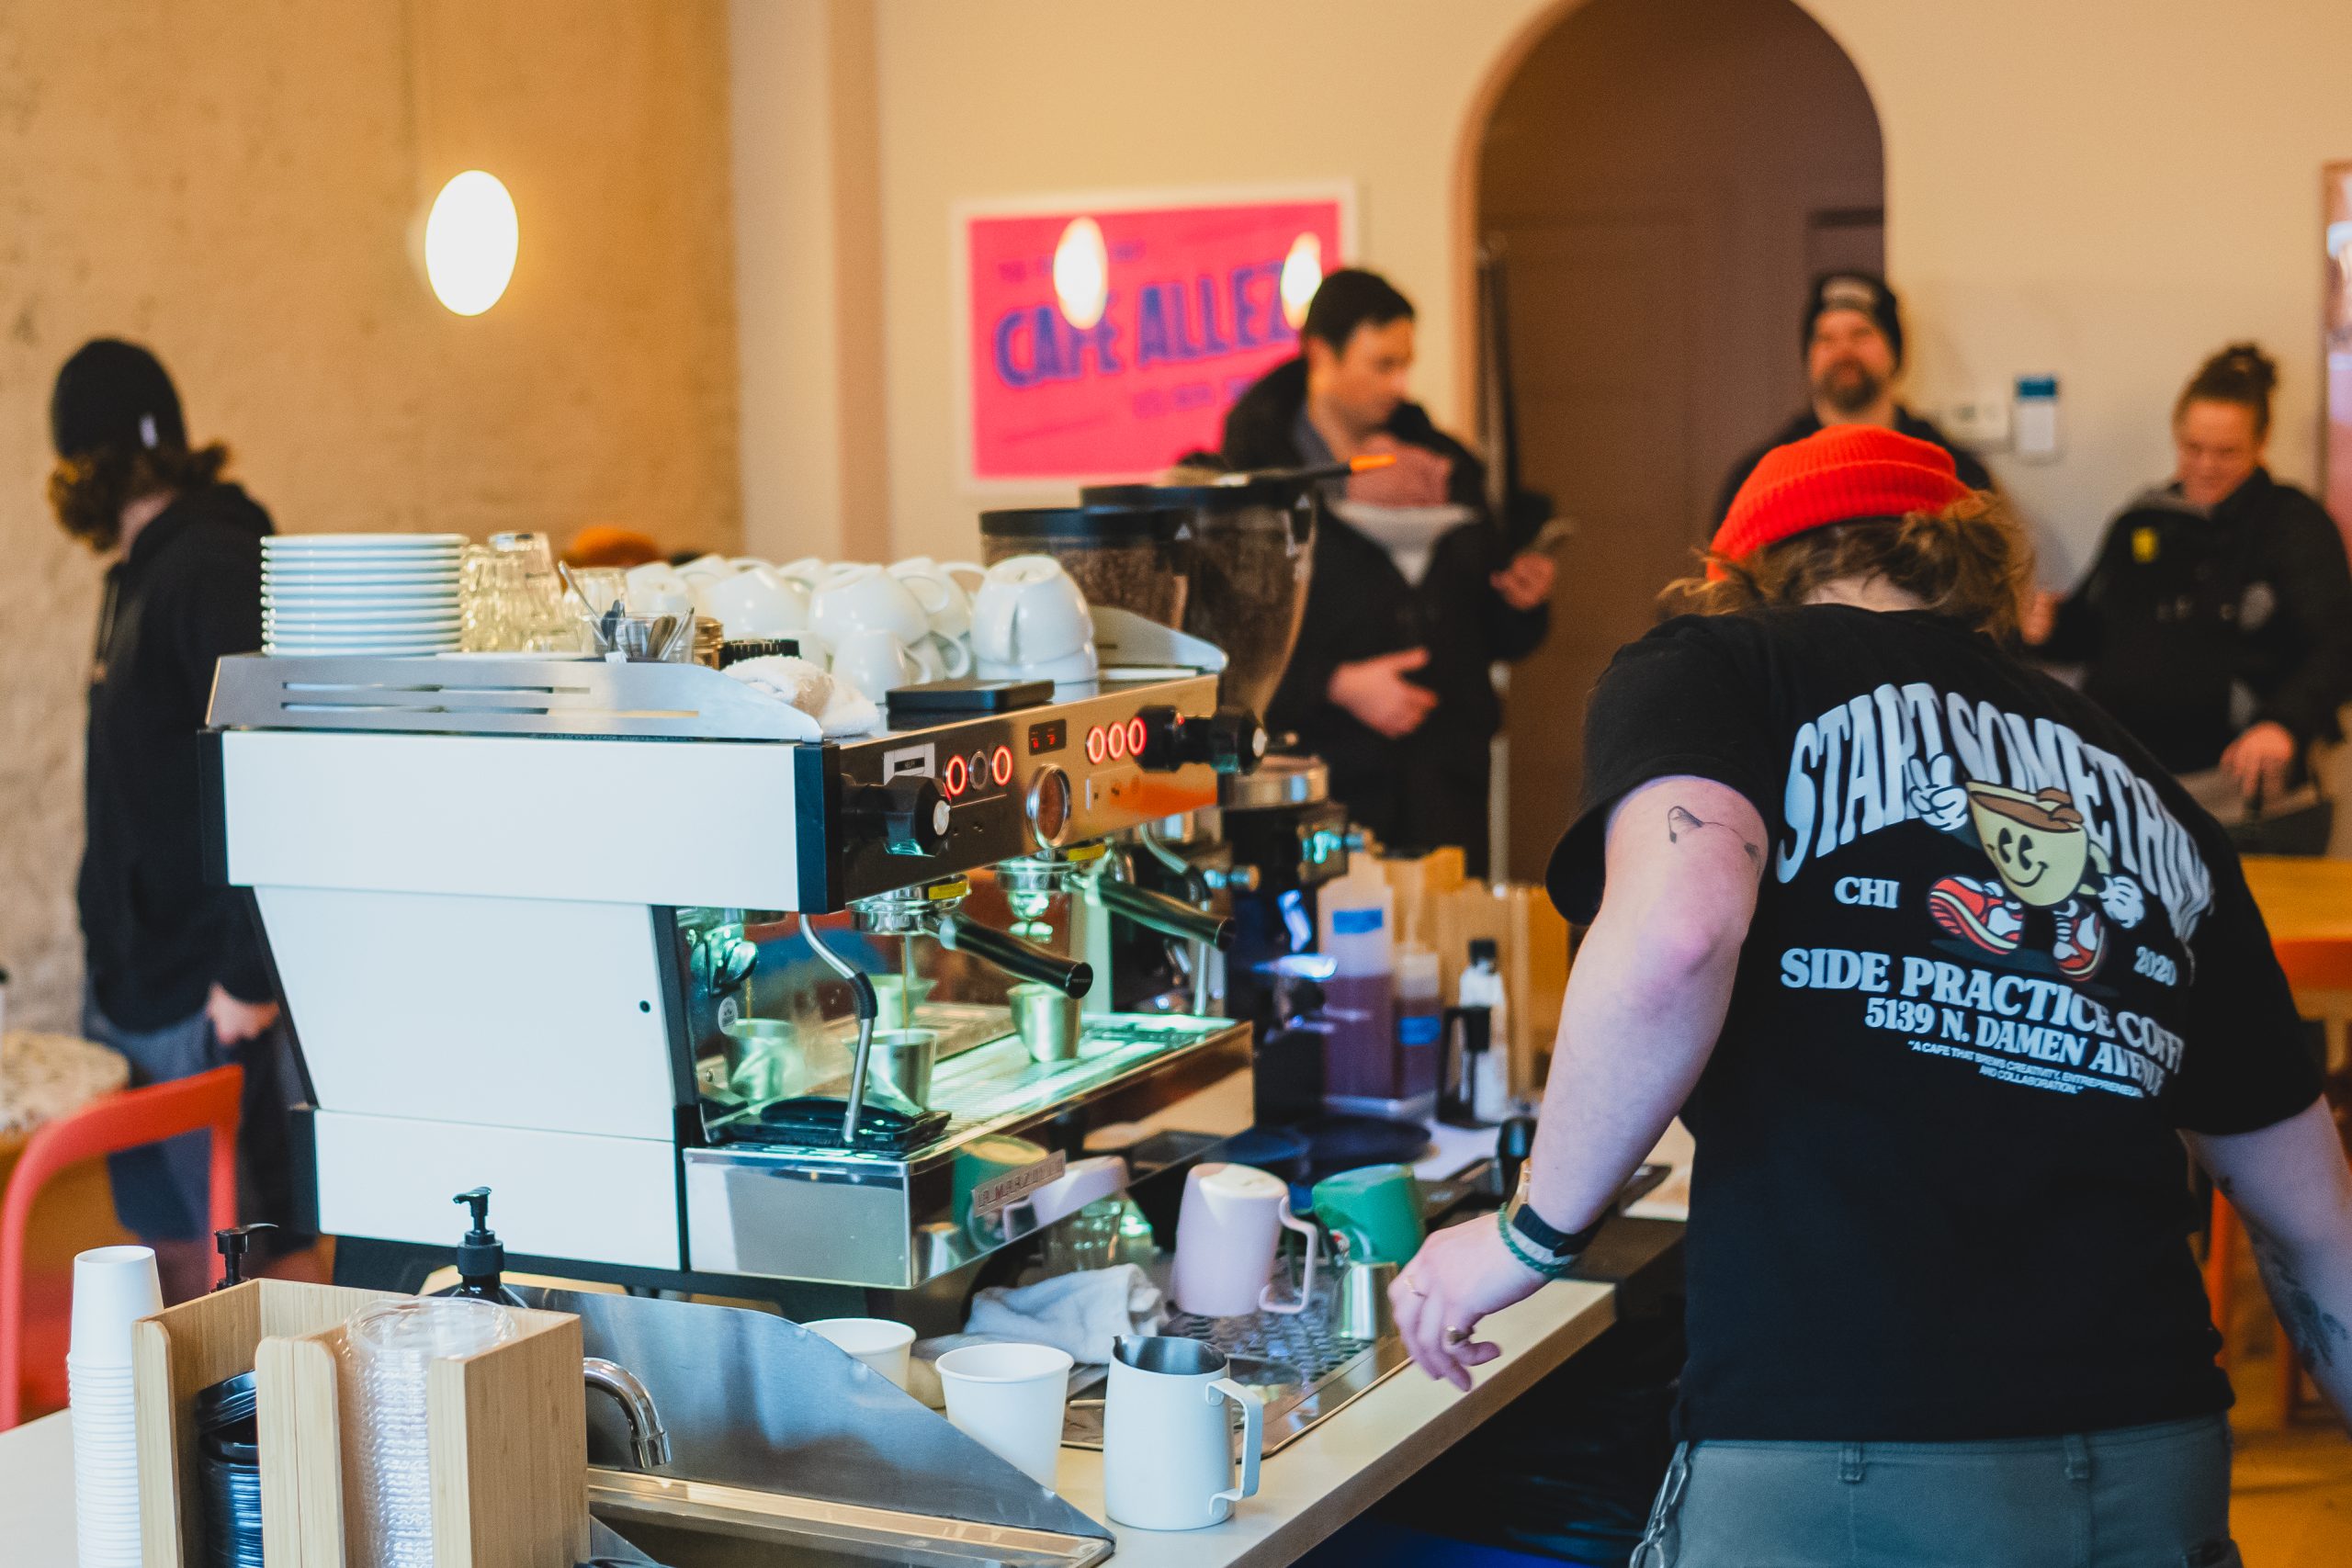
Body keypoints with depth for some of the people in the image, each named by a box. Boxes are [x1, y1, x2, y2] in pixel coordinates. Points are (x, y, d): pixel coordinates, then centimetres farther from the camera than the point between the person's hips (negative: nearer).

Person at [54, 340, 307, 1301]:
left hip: (210, 992, -10)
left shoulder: (212, 569, -15)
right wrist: (112, 950, 18)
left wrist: (250, 971, -23)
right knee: (164, 1235, 15)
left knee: (227, 1249, -2)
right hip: (134, 971, 10)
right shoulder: (140, 571, 15)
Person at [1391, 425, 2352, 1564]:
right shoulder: (2146, 788, 19)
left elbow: (1675, 934, -17)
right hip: (2157, 1465, 5)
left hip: (1840, 1471, -5)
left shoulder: (1704, 669, 5)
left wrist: (1534, 1231, -4)